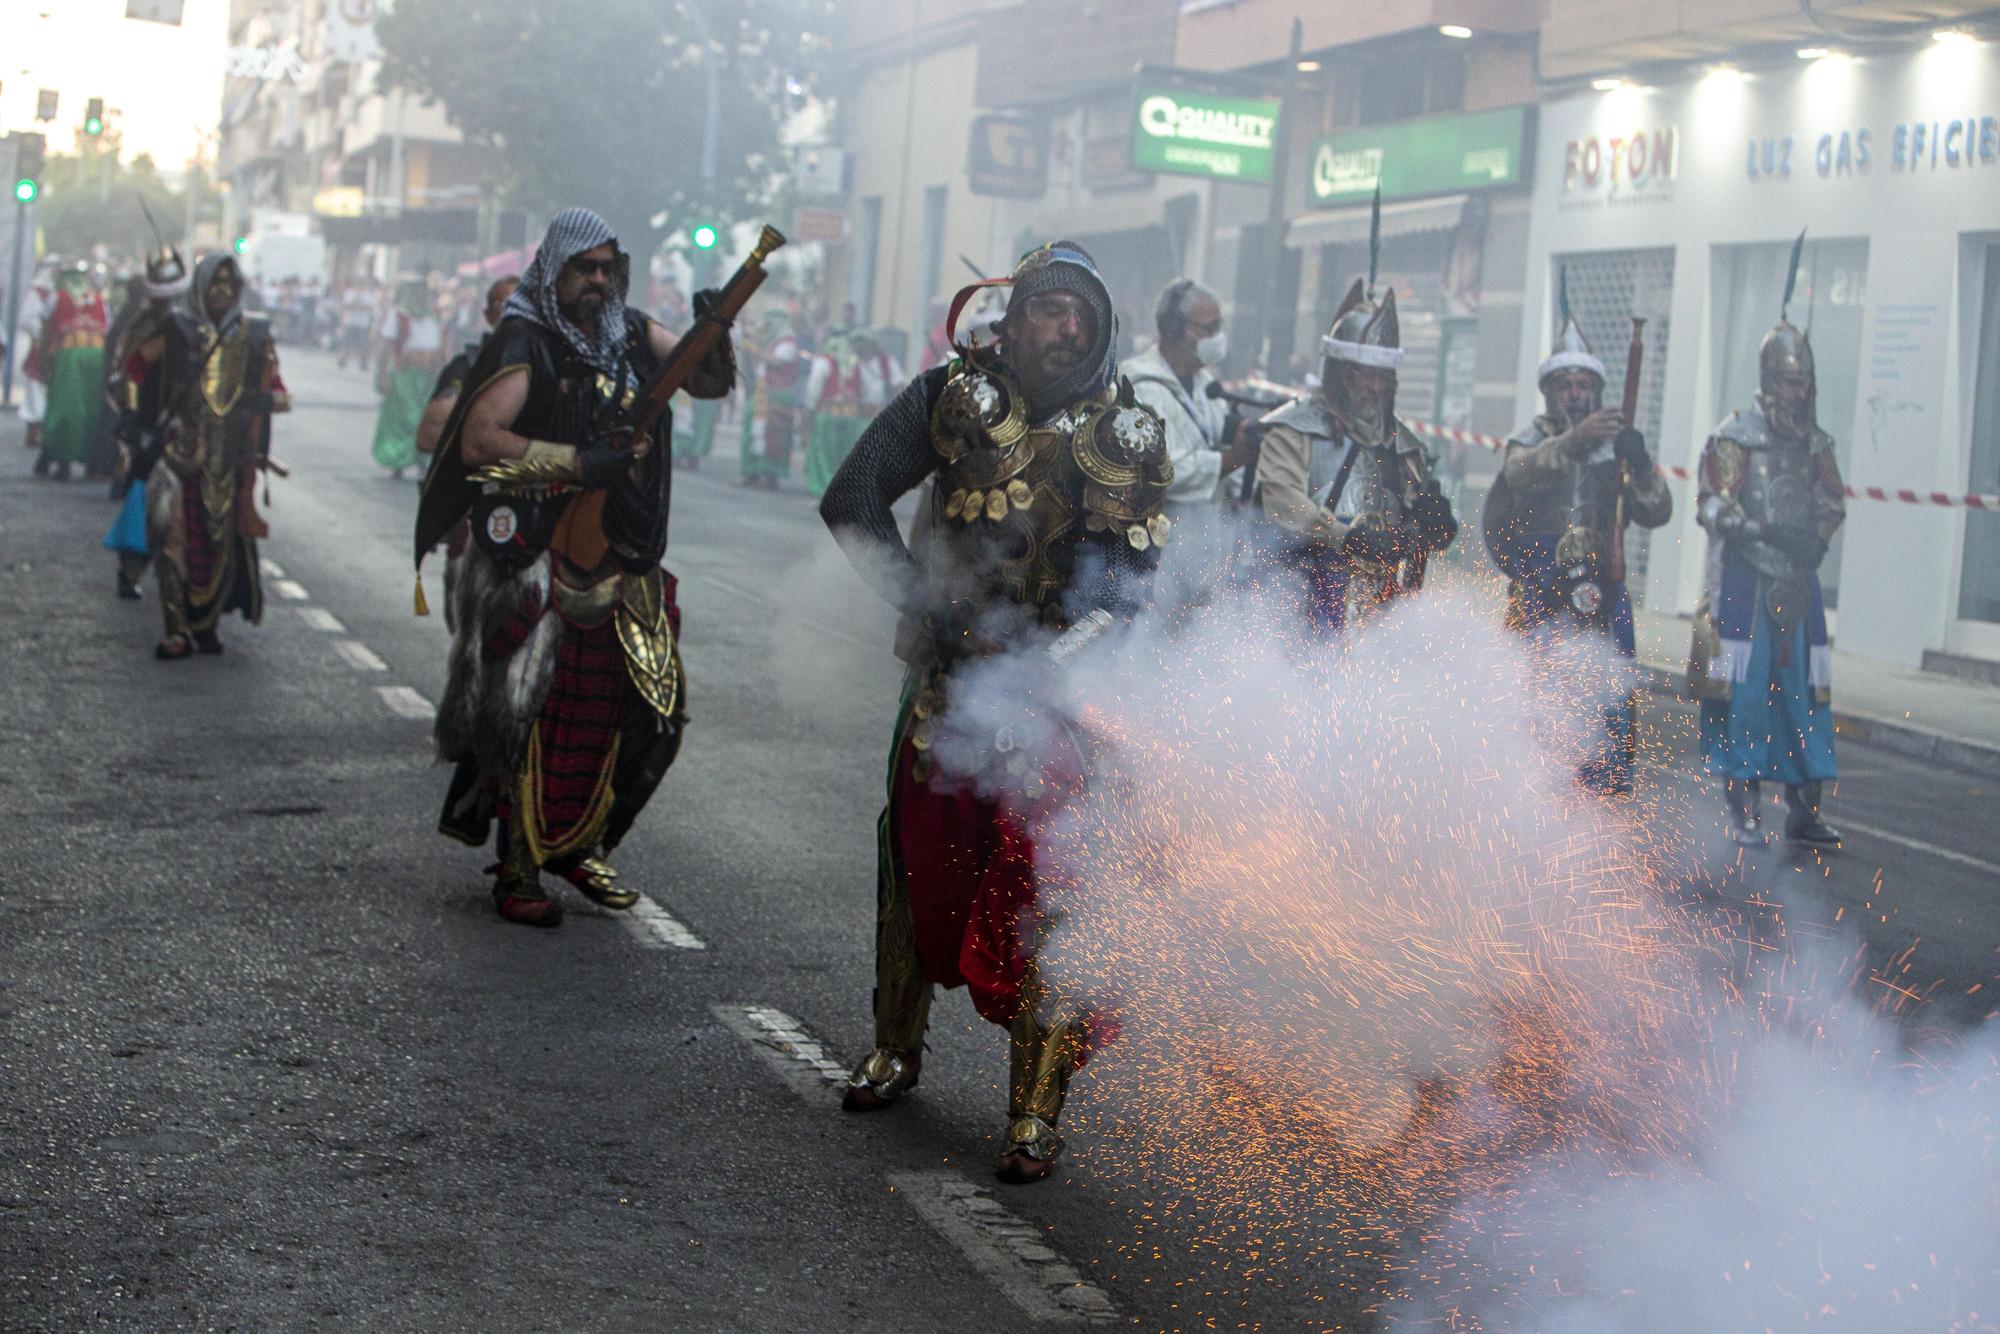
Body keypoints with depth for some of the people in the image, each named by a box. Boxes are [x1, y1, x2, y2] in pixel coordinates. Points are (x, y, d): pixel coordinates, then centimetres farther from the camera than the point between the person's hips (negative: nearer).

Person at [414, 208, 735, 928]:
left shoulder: (633, 337, 11)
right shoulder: (526, 344, -9)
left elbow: (712, 382, 15)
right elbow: (478, 441, -19)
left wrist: (715, 333, -6)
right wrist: (582, 463, -23)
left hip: (623, 564, 7)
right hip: (539, 563, -7)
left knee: (650, 709, 8)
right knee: (536, 714, -6)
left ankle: (579, 846, 24)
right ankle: (518, 874, 5)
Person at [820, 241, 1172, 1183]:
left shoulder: (1129, 437, -2)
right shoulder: (954, 396, -3)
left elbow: (1128, 580, -6)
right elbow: (851, 503, -6)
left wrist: (1044, 661, -21)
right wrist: (929, 607, -13)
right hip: (948, 678, 1)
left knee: (1042, 889, -8)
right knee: (918, 860, 12)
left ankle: (1036, 1113, -1)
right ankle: (897, 1051, 34)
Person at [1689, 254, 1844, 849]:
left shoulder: (1814, 442, 13)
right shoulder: (1735, 436, -4)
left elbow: (1832, 502, 15)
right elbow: (1714, 507, -10)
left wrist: (1814, 539, -6)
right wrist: (1769, 533, -21)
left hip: (1798, 578, 5)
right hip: (1744, 577, -5)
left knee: (1804, 690, 4)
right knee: (1743, 689, -6)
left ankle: (1804, 809, 9)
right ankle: (1743, 809, 0)